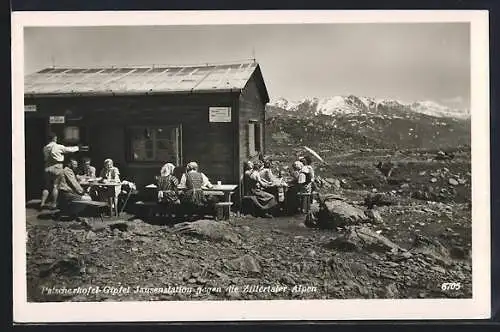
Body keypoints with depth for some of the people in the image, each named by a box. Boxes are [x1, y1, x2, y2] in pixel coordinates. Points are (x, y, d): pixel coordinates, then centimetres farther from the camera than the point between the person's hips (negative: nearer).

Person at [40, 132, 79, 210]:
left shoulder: (45, 148, 4)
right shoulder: (59, 147, -10)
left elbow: (45, 158, 14)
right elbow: (69, 149, 1)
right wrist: (77, 148, 20)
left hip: (47, 168, 4)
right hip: (56, 169, -4)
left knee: (46, 186, 9)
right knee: (55, 186, 2)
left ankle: (42, 203, 4)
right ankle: (54, 204, 6)